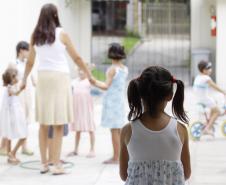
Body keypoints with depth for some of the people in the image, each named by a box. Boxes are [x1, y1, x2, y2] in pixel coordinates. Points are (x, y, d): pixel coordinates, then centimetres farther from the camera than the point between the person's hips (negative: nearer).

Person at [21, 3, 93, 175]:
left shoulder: (35, 36, 6)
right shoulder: (61, 34, -4)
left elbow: (30, 61, 12)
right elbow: (76, 58, -1)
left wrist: (24, 80, 26)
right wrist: (89, 75, 10)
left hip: (43, 78, 4)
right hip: (59, 77, -4)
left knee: (44, 124, 11)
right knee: (59, 125, -1)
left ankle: (44, 163, 15)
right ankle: (57, 164, -3)